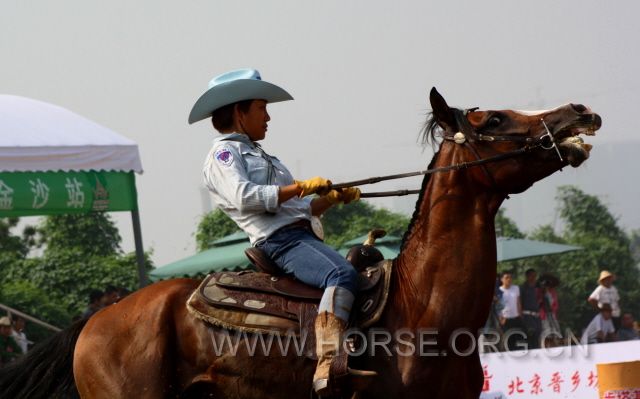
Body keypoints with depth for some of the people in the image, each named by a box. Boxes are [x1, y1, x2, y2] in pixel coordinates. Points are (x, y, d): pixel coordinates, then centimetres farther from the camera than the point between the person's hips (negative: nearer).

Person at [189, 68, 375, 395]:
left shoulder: (256, 155, 31)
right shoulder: (224, 154, 2)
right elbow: (244, 196, -17)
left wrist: (334, 198, 15)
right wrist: (300, 187, -16)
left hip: (301, 234, 10)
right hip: (280, 241, -10)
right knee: (342, 274, -32)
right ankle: (329, 368, -48)